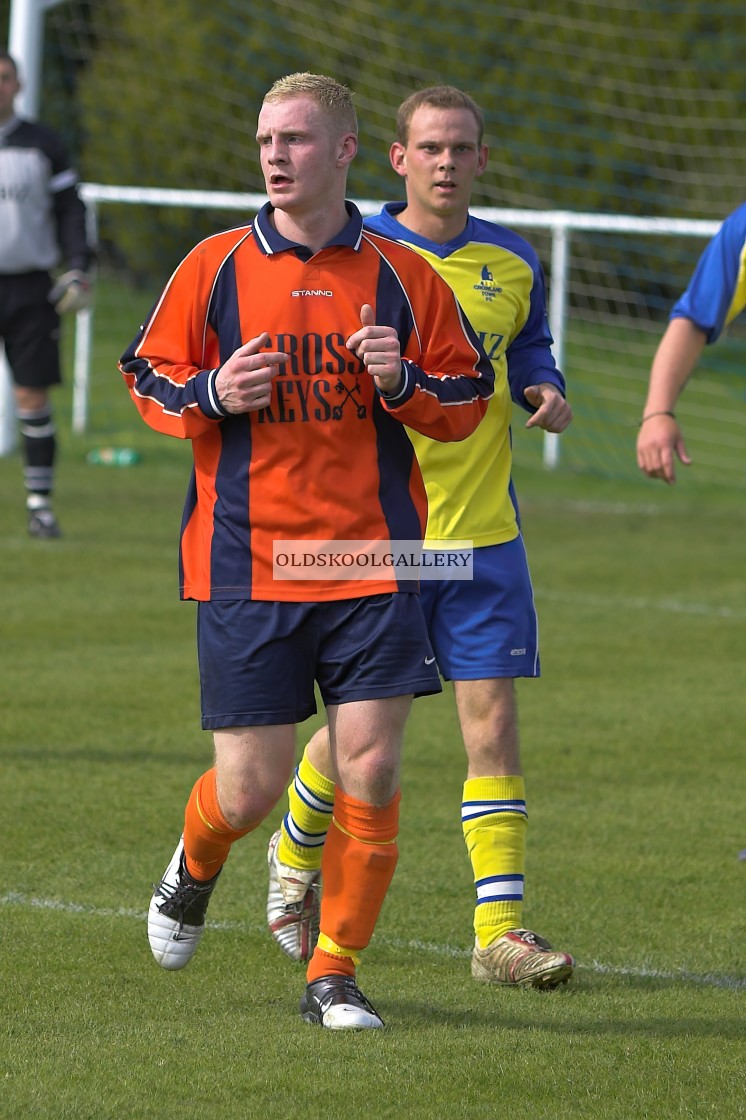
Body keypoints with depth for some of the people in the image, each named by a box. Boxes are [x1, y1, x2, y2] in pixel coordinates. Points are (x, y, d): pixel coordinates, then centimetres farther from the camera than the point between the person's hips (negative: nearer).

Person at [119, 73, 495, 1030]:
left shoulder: (401, 278, 4)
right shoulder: (215, 268, 2)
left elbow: (465, 403, 10)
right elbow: (147, 375, 10)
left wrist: (403, 383, -11)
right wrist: (210, 395, -11)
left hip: (371, 561, 1)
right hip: (245, 562, -1)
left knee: (370, 770, -7)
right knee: (250, 788, 0)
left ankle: (334, 973, 7)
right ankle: (193, 871, 36)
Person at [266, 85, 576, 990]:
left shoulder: (512, 264, 6)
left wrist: (545, 393, 1)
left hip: (483, 535, 2)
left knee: (493, 722, -6)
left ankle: (500, 932, -5)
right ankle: (295, 857, 35)